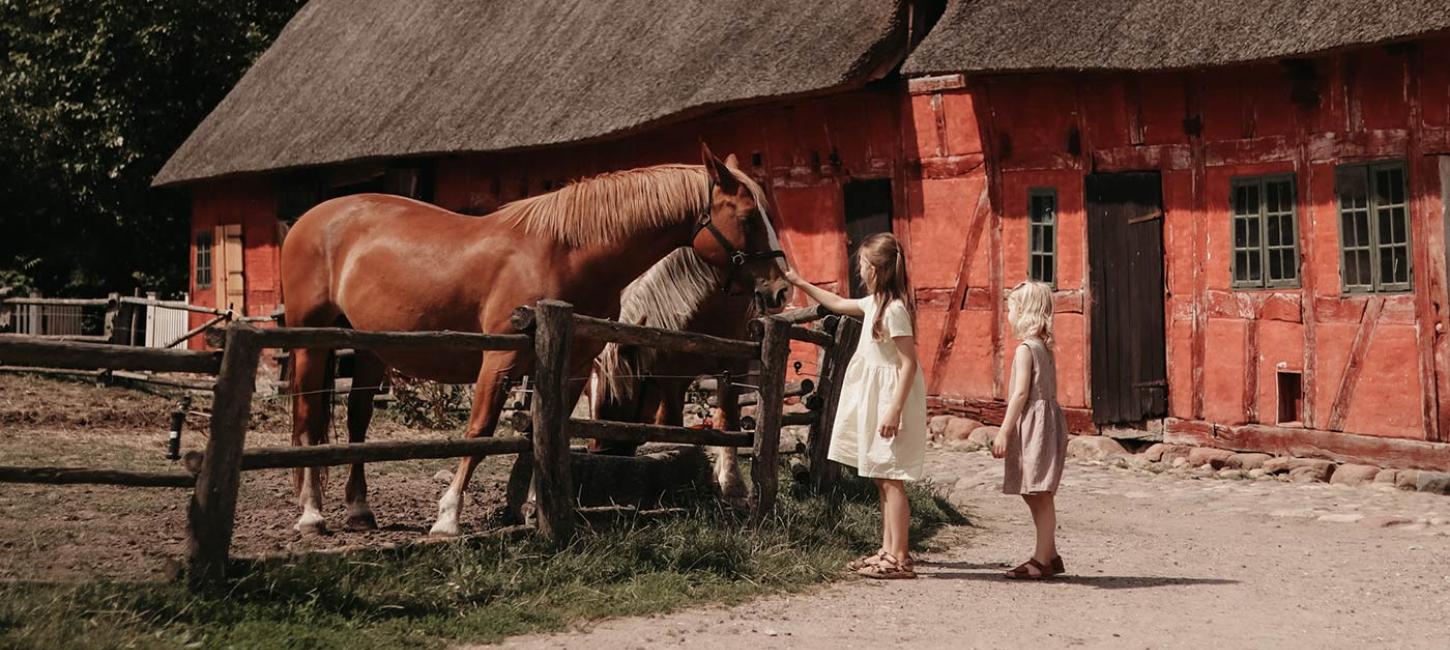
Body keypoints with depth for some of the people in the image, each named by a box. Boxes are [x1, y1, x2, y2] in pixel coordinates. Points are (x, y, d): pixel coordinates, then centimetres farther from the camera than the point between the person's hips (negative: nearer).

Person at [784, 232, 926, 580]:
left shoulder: (894, 309, -18)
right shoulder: (874, 303, 11)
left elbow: (909, 364, -21)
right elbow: (838, 304, 31)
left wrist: (895, 410, -25)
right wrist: (800, 284, 36)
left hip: (891, 399, -10)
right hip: (874, 399, 10)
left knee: (891, 481, -9)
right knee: (883, 480, 12)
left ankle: (899, 559, -7)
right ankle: (888, 551, 17)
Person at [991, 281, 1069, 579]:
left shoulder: (1026, 349, -13)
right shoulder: (1045, 347, 15)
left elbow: (1021, 392, -18)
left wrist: (1004, 431, -16)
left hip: (1034, 421, -10)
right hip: (1047, 418, 10)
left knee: (1040, 495, -7)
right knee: (1035, 495, 15)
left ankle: (1043, 560, -5)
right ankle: (1048, 554, 20)